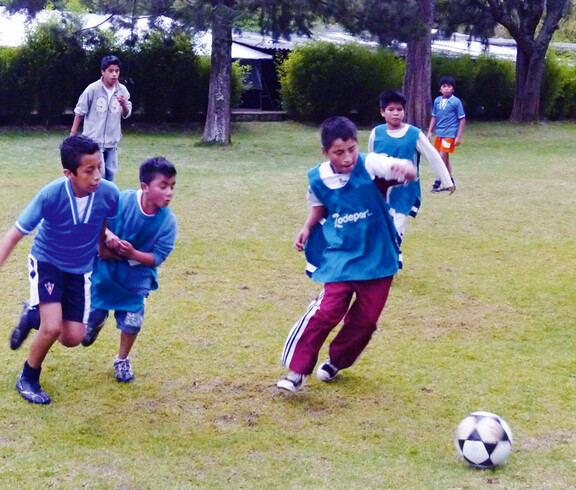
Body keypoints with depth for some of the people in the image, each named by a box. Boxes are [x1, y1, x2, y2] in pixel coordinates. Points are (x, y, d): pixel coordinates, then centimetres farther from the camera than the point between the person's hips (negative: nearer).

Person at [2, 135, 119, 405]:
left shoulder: (109, 193, -25)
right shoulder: (51, 195, -31)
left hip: (80, 270, 3)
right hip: (46, 262, -3)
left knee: (72, 339, 2)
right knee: (52, 328, -20)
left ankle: (33, 317, 33)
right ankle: (27, 379, 8)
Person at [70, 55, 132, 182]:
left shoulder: (122, 90, 0)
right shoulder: (93, 89, -11)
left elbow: (126, 114, 9)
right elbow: (80, 112, -2)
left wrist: (123, 105, -13)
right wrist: (73, 134, 0)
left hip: (112, 141, 4)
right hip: (94, 139, -4)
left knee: (110, 173, 9)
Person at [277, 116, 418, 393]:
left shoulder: (369, 165, -17)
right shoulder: (318, 179, -6)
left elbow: (408, 172, -33)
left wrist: (406, 168, -56)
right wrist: (307, 228, -2)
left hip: (377, 256, 0)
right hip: (340, 255, 1)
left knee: (365, 318, 6)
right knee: (327, 311, -15)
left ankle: (336, 362, 31)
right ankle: (297, 370, -4)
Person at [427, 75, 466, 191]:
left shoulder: (456, 102, -7)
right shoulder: (437, 101, 7)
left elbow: (462, 119, -5)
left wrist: (459, 136, -9)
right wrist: (430, 132, 13)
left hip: (450, 134, -6)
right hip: (439, 134, 6)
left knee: (442, 157, -11)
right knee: (444, 157, 13)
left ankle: (438, 183, -5)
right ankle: (450, 181, 25)